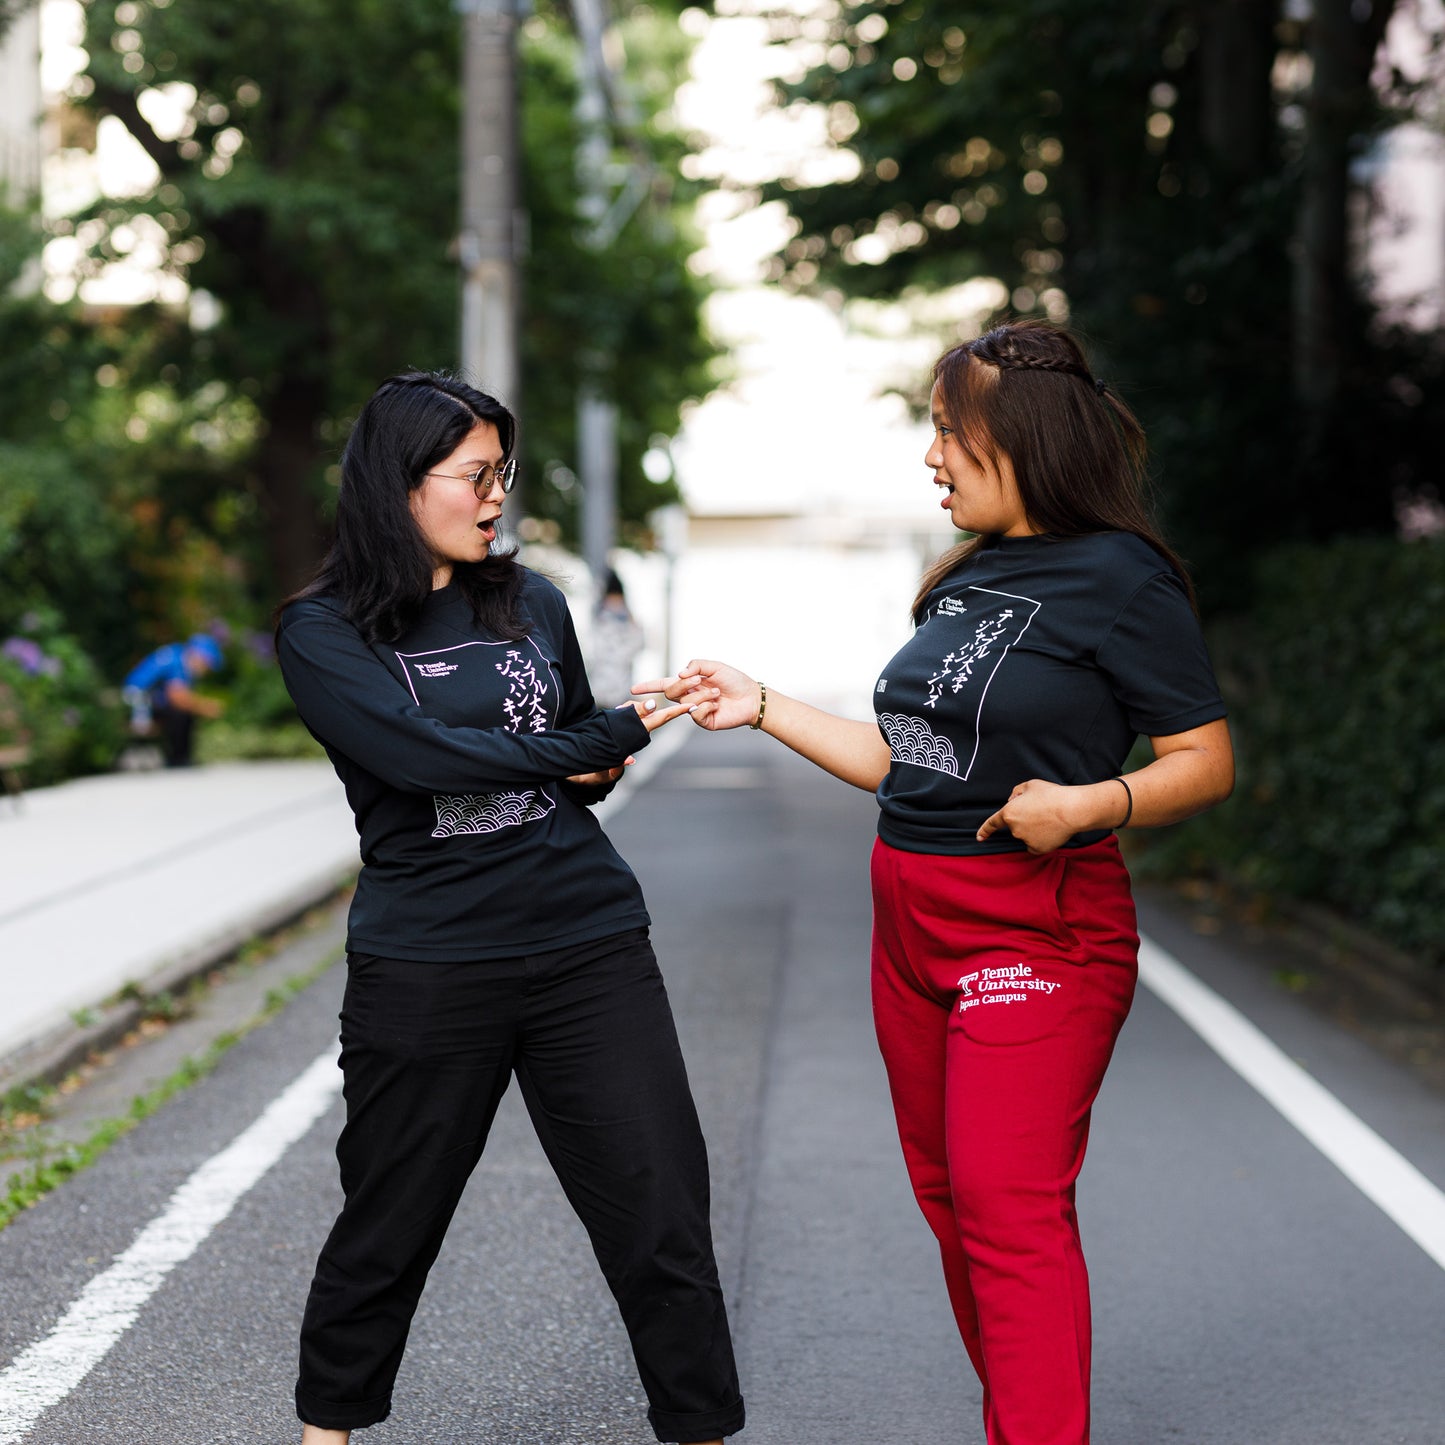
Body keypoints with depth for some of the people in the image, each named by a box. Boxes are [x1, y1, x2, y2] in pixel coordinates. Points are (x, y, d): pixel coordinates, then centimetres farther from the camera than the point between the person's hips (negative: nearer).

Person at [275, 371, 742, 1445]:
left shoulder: (534, 605, 11)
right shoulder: (323, 633, -2)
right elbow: (420, 753, -17)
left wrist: (592, 770, -3)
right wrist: (610, 739, -13)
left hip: (591, 949, 3)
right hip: (426, 967, -3)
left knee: (662, 1218, 0)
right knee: (388, 1226, 10)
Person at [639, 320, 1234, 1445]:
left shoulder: (1116, 578, -11)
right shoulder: (965, 580, 13)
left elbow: (1206, 762, -11)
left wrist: (1088, 803, -26)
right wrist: (762, 708, 13)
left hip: (1037, 930, -8)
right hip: (913, 924, 8)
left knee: (1010, 1210, -11)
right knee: (950, 1197, 12)